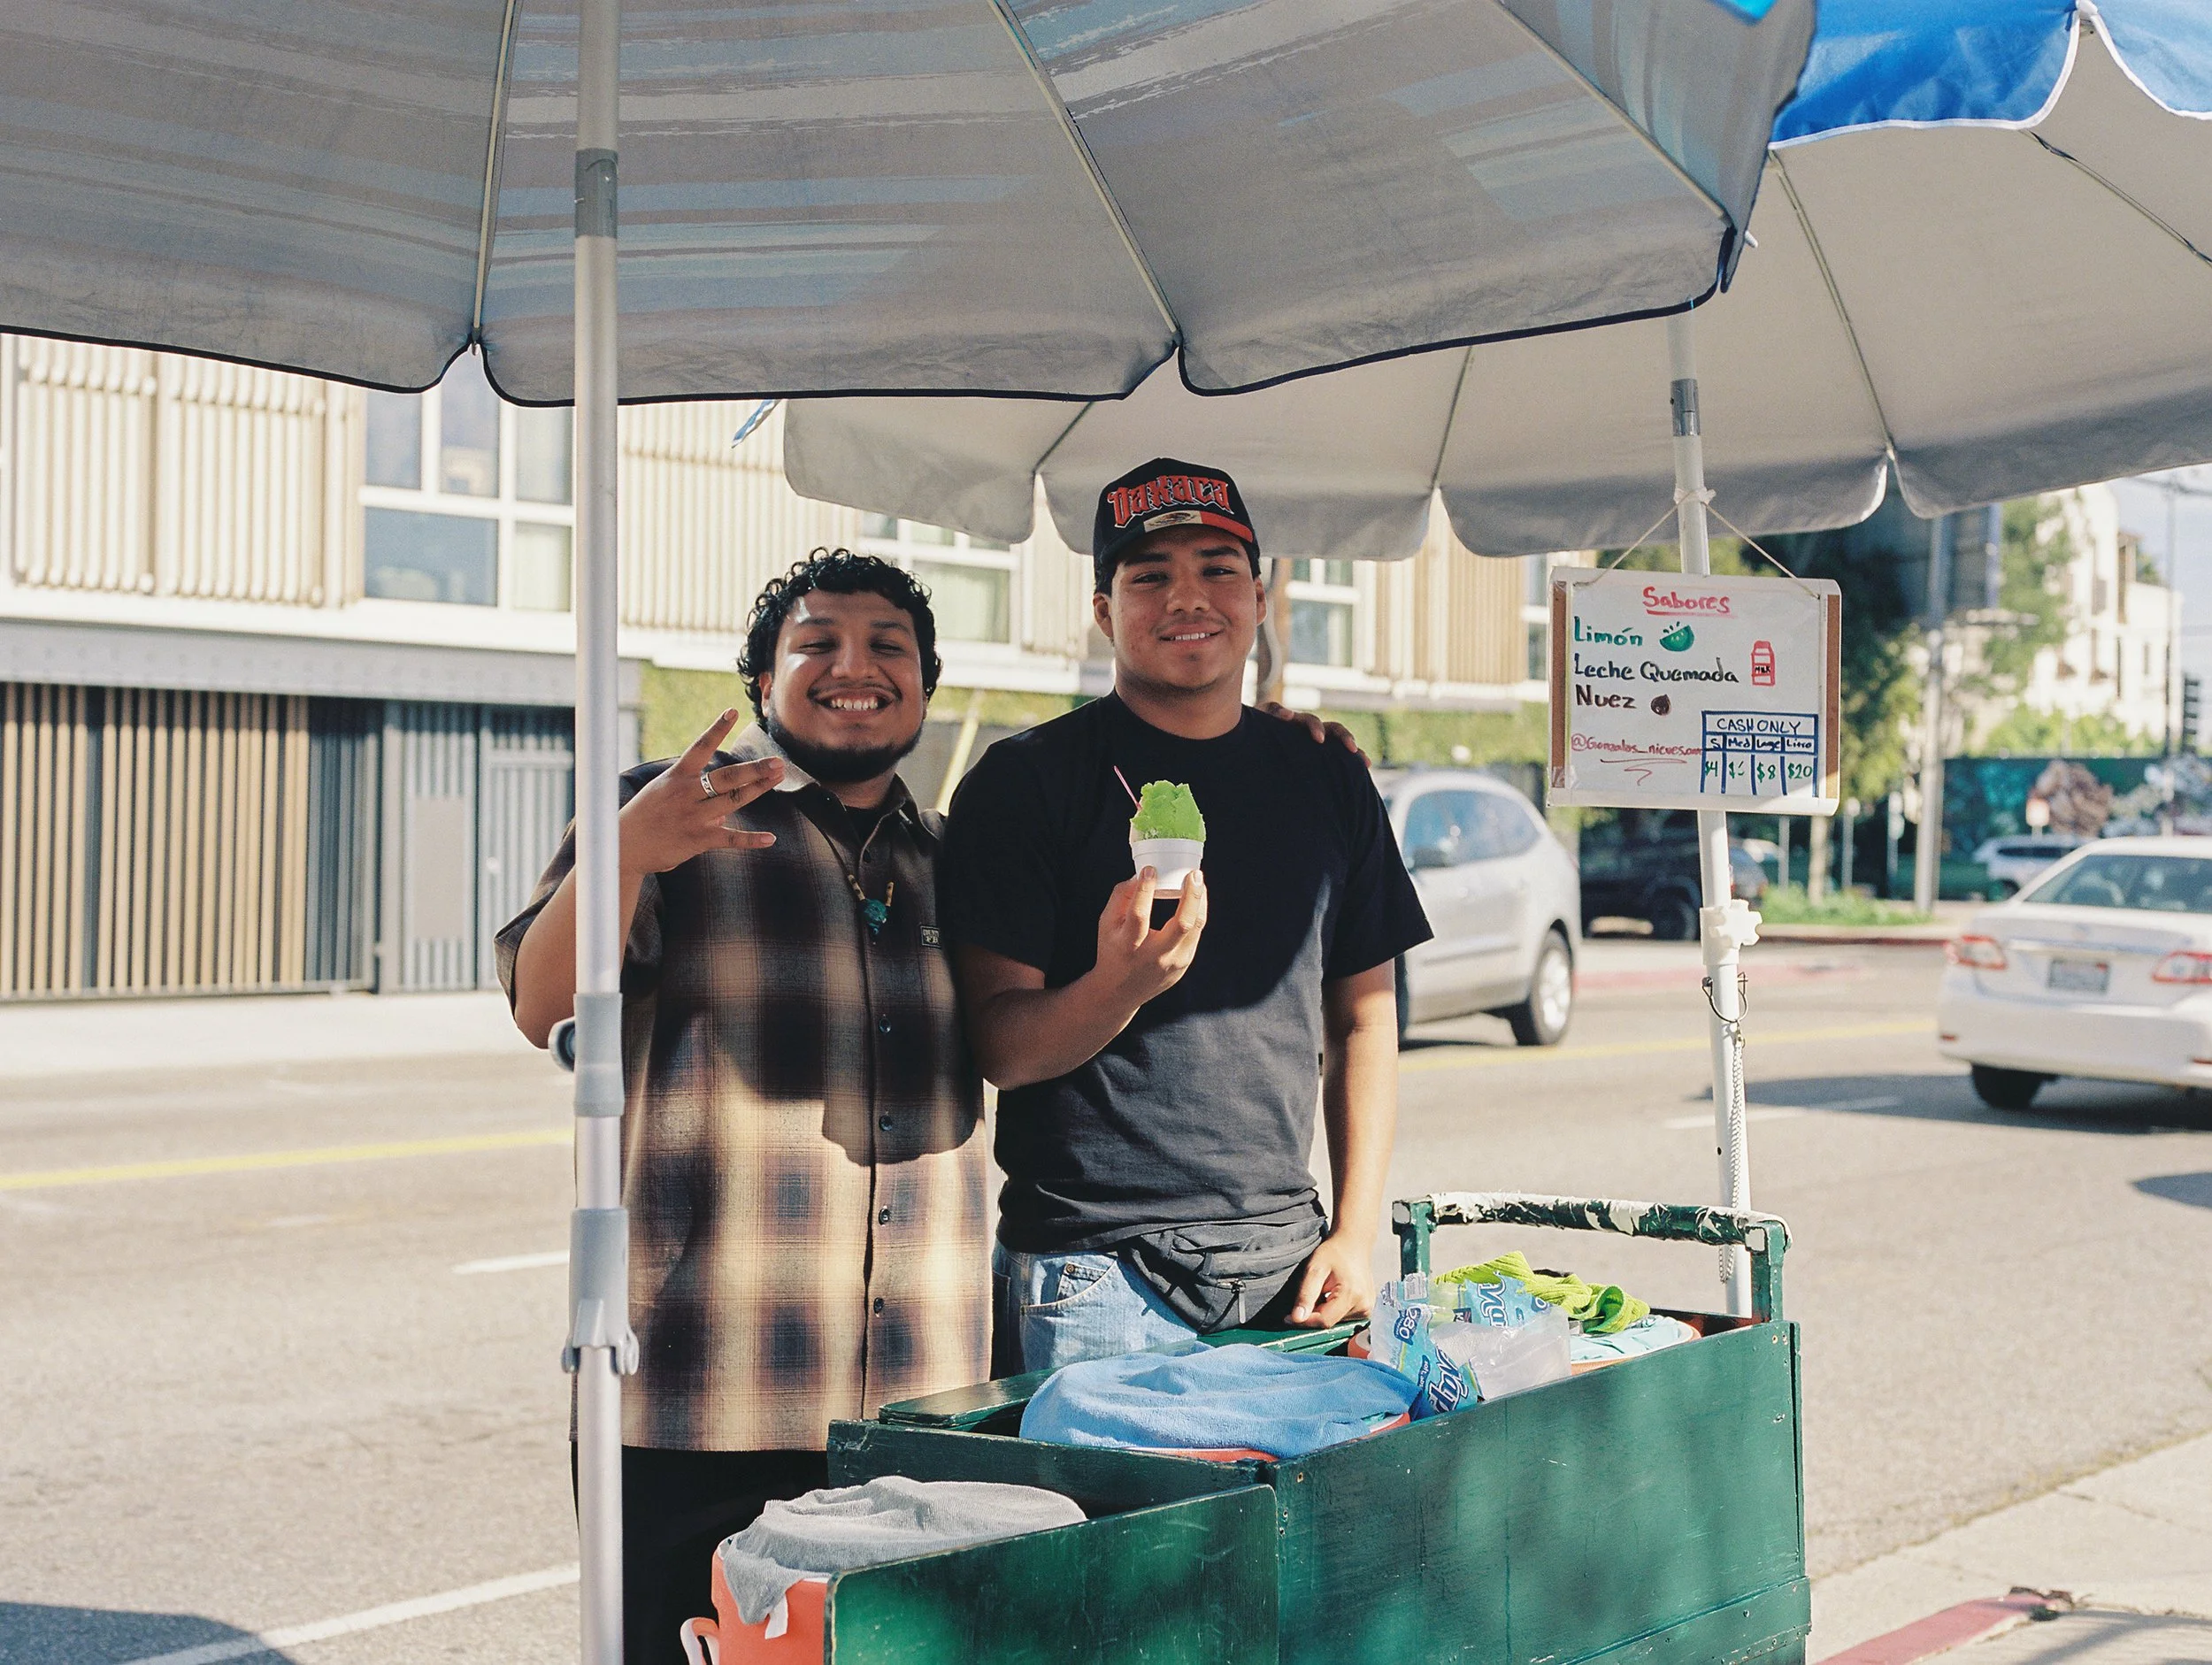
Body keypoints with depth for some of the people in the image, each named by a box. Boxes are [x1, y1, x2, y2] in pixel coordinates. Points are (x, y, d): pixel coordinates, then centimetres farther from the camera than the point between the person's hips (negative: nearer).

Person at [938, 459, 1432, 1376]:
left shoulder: (1328, 782, 10)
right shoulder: (1026, 779, -4)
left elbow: (1363, 1018, 14)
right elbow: (1001, 1049, -8)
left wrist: (1355, 1232, 4)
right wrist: (1118, 986, -29)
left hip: (1286, 1268, 4)